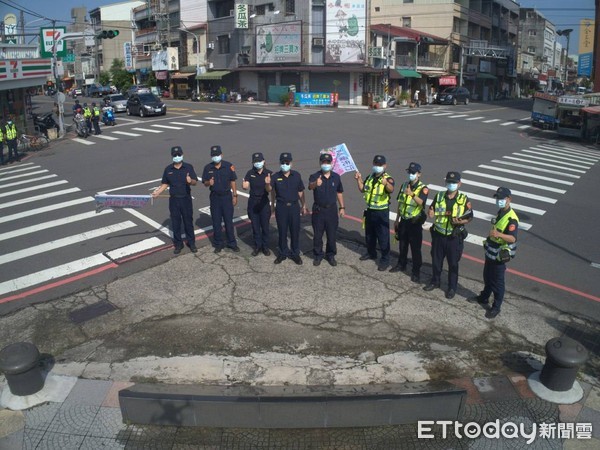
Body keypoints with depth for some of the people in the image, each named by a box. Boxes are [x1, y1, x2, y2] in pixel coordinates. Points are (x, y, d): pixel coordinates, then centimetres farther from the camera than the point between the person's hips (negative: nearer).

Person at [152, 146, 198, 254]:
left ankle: (191, 243, 23)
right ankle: (178, 244, 21)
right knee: (175, 223, 8)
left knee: (188, 222, 9)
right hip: (174, 200, 2)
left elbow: (195, 182, -8)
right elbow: (165, 184, 9)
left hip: (186, 199, -2)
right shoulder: (168, 169, 3)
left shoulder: (188, 167, -4)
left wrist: (190, 180, -31)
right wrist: (157, 192, -6)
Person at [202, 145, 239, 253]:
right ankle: (218, 244, 21)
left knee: (229, 221, 4)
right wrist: (209, 183, -20)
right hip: (214, 197, 2)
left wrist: (235, 195, 0)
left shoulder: (229, 166, -6)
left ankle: (232, 243, 16)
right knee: (216, 222, 8)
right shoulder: (208, 168, -3)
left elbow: (232, 182, 1)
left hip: (227, 196, -1)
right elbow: (205, 183, 3)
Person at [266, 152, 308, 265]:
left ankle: (295, 253, 20)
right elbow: (270, 190, -16)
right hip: (281, 207, -1)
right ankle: (283, 253, 23)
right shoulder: (275, 176, -3)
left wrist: (304, 206, 9)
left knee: (295, 231, 7)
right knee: (282, 231, 8)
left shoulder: (296, 175, 2)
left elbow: (300, 192, 8)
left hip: (294, 207, 1)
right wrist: (268, 184, -39)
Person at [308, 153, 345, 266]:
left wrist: (342, 207, 11)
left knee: (332, 235, 8)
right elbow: (310, 186, -33)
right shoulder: (315, 176, -10)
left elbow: (339, 193, 12)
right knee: (317, 235, 8)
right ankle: (318, 255, 24)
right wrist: (315, 184, -56)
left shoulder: (336, 177, 1)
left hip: (332, 209, 2)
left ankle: (331, 255, 25)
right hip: (318, 210, -2)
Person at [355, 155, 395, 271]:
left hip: (382, 212, -7)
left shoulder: (388, 178, -15)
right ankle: (371, 253, 40)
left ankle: (385, 260, 10)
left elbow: (391, 190, -37)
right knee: (369, 235, 20)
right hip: (369, 211, 7)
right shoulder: (370, 177, 6)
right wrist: (359, 180, 0)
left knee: (383, 237, -1)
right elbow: (362, 189, 17)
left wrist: (386, 183, -59)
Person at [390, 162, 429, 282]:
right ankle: (401, 265, 36)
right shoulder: (404, 185, 6)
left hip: (415, 222, -6)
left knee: (415, 248, 0)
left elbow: (421, 202, -32)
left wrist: (412, 194, -48)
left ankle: (416, 272, 9)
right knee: (402, 245, 19)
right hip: (404, 220, 6)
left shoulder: (423, 188, -13)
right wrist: (397, 219, 14)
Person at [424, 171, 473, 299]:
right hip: (438, 235, 3)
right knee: (436, 260, 16)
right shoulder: (439, 196, 0)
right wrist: (431, 210, -16)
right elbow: (432, 215, 7)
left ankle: (452, 287, 25)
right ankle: (435, 281, 36)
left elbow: (470, 217, -2)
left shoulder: (464, 200, -8)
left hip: (454, 237, -3)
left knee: (453, 263, 9)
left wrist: (460, 222, -23)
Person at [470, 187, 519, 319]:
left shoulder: (511, 218, -25)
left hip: (500, 255, -9)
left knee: (497, 282, 4)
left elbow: (513, 238, -33)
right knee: (487, 277, 24)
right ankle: (484, 297, 42)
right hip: (490, 252, 9)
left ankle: (496, 307, 18)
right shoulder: (500, 213, 6)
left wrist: (499, 234, -48)